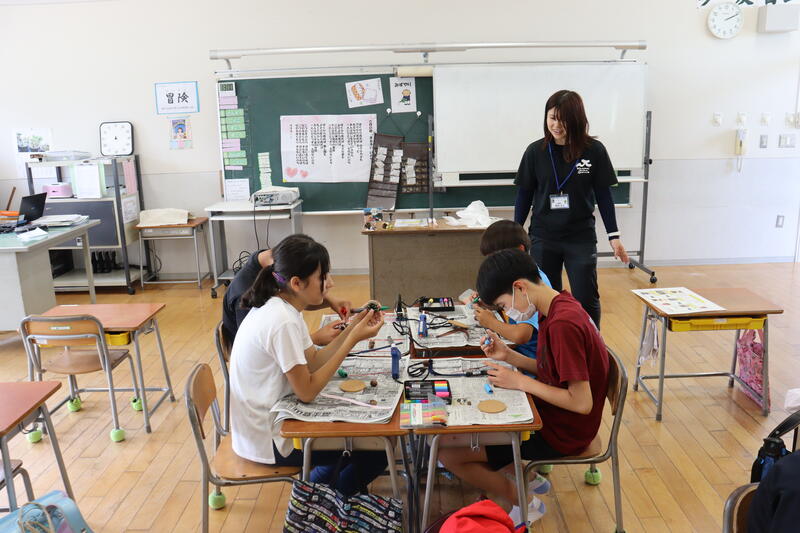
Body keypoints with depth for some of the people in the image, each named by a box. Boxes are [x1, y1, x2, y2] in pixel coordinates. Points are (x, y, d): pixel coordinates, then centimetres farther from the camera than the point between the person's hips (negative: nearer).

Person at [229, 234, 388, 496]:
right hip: (268, 441, -9)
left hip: (265, 421, 9)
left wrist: (351, 329, -8)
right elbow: (307, 391, -23)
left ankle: (315, 485, 32)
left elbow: (313, 362, 4)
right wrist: (353, 340, -23)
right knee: (375, 453, -1)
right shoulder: (282, 322, -28)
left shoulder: (280, 306, 0)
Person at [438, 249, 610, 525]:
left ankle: (524, 503, 9)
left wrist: (520, 382, -21)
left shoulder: (563, 324, -29)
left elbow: (581, 402, -28)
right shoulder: (558, 308, 0)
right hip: (550, 414, 10)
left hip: (563, 431, -10)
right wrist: (508, 356, -3)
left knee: (449, 452, -11)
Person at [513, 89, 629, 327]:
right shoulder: (536, 151, -2)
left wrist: (614, 236, -1)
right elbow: (524, 195, 4)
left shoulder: (594, 150, -5)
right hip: (543, 237, 1)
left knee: (586, 300, 3)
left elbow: (603, 194, 1)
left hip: (581, 238, -1)